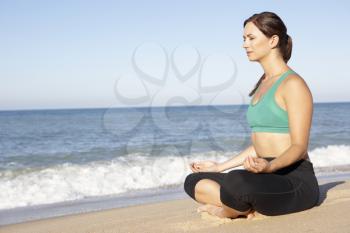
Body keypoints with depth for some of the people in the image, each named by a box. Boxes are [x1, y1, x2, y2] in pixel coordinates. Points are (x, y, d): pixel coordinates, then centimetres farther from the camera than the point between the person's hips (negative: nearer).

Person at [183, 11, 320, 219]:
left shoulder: (293, 84, -10)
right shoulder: (262, 84, 18)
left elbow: (299, 146, -15)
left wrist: (269, 166, -34)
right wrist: (220, 167, 21)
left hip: (296, 182, -8)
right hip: (265, 179, 8)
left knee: (237, 180, -37)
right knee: (193, 181, -1)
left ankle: (224, 211, -5)